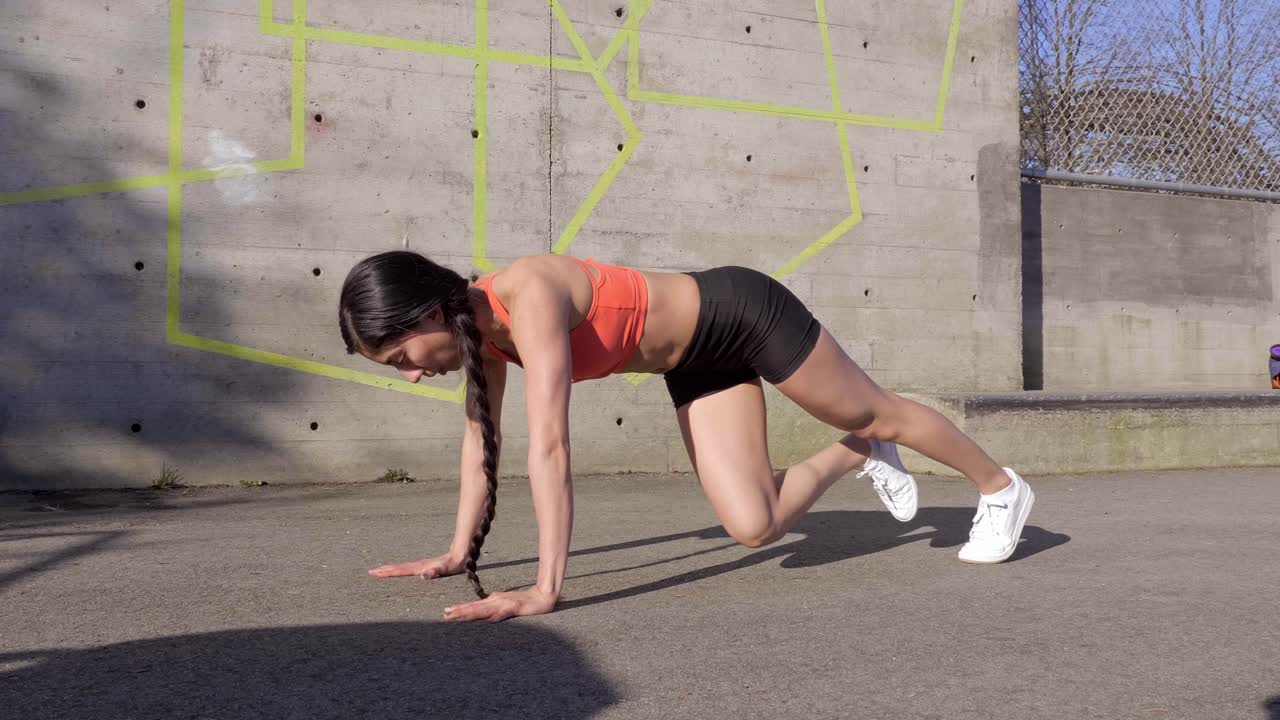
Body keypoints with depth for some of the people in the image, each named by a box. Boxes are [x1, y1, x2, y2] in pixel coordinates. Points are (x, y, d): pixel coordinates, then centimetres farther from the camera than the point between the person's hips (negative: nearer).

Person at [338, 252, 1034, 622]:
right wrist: (459, 550, 5)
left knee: (879, 413, 13)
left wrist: (545, 588, -44)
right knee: (754, 526, 1)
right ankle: (858, 457, 31)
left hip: (743, 315, -7)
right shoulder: (480, 324, -9)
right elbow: (480, 439, 3)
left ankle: (1002, 488, 39)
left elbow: (549, 445, -42)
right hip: (698, 365, 7)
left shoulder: (527, 297, -35)